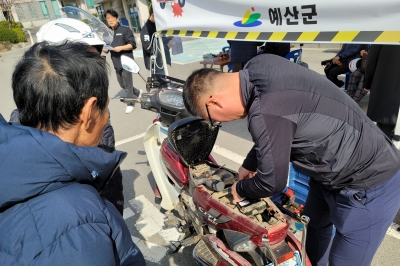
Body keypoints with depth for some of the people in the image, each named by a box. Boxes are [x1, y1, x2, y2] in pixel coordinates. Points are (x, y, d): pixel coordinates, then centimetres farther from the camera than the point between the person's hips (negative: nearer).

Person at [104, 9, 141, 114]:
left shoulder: (125, 30, -5)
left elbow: (133, 45, -9)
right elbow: (106, 49, 15)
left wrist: (121, 47, -21)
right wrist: (105, 49, -8)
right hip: (116, 63, 7)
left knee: (128, 85, 0)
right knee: (122, 84, 16)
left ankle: (130, 104, 17)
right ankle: (138, 93, 38)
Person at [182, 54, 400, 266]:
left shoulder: (265, 113, -37)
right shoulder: (258, 66, -8)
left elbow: (272, 182, -23)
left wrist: (240, 189, -3)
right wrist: (248, 165, 10)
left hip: (369, 186, -9)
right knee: (314, 227, 29)